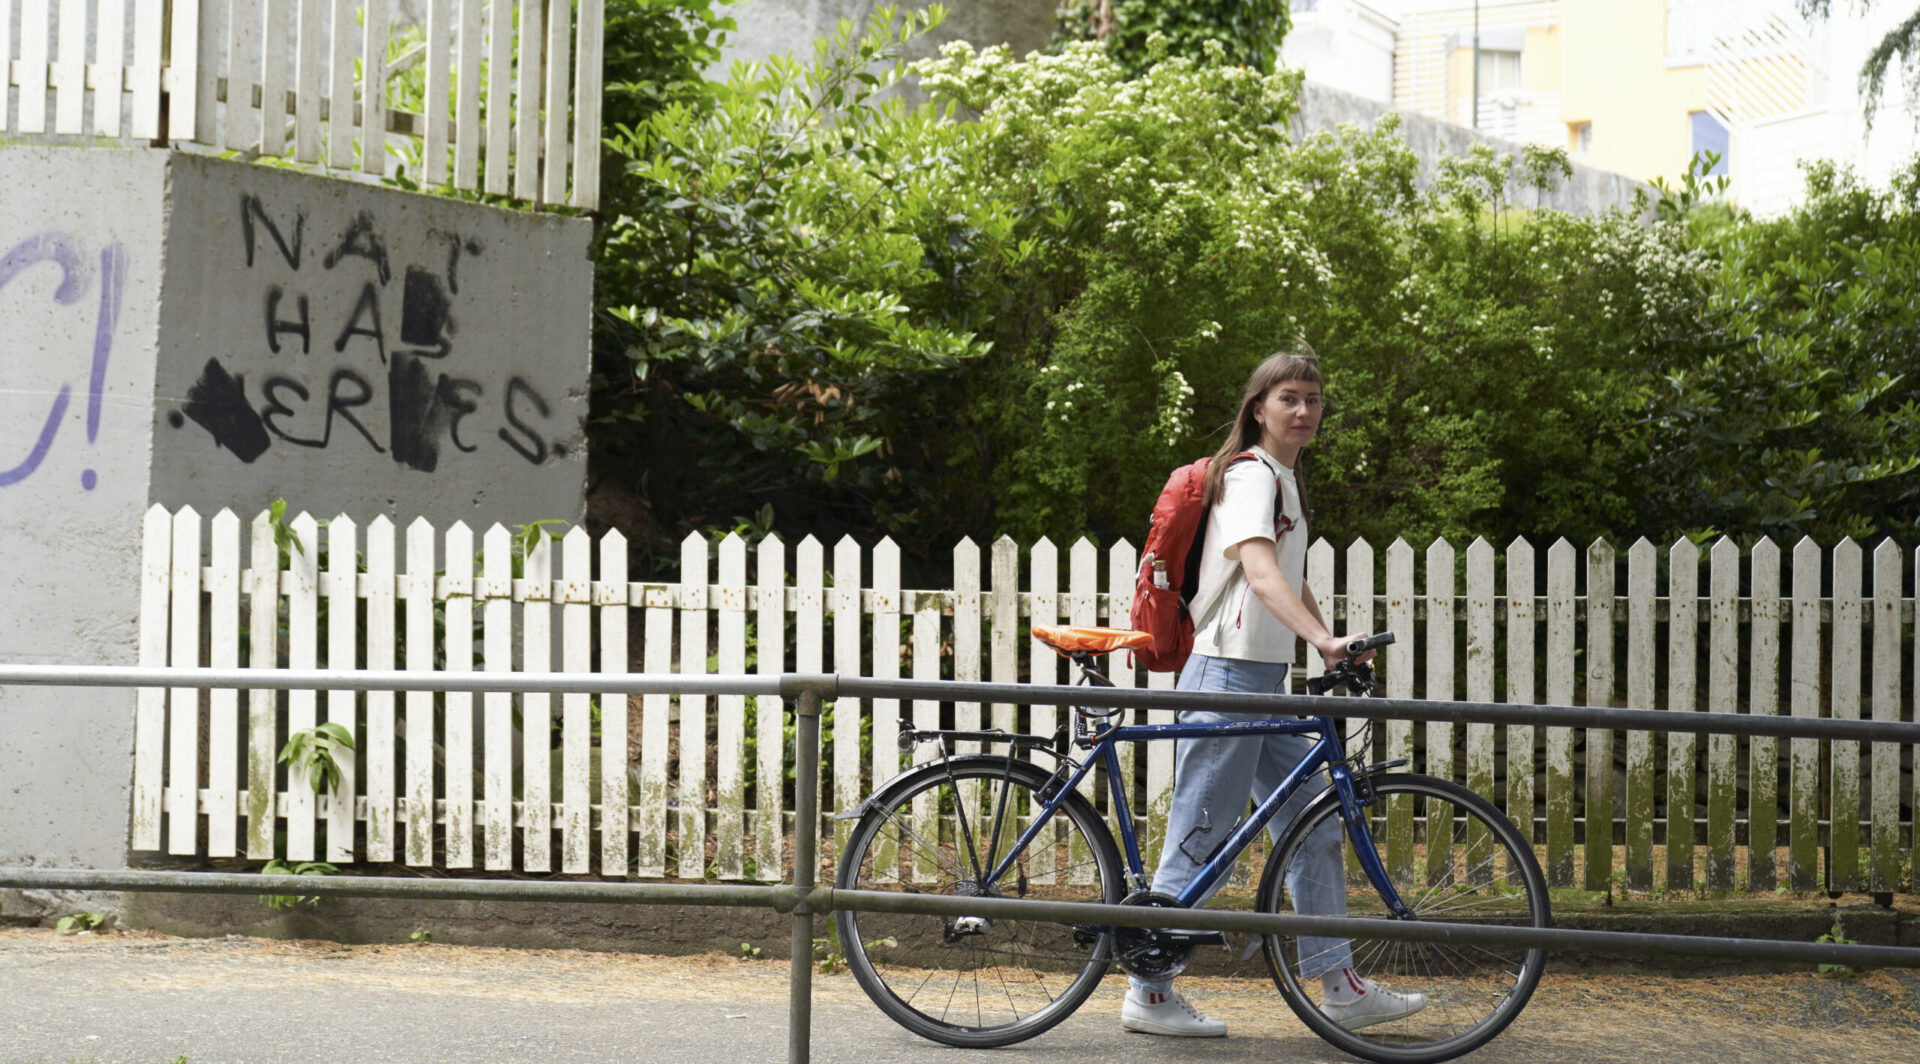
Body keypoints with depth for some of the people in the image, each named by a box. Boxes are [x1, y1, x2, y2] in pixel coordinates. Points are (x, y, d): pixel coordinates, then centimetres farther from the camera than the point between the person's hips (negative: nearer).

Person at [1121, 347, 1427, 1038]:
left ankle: (1341, 987, 13)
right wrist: (1324, 639, -42)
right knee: (1200, 840, -4)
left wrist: (1332, 651, 16)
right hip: (1226, 676, -10)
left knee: (1315, 827, 9)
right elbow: (1260, 573, -30)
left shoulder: (1285, 478, 17)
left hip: (1266, 682, 10)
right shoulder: (1250, 475, -14)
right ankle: (1149, 995, 4)